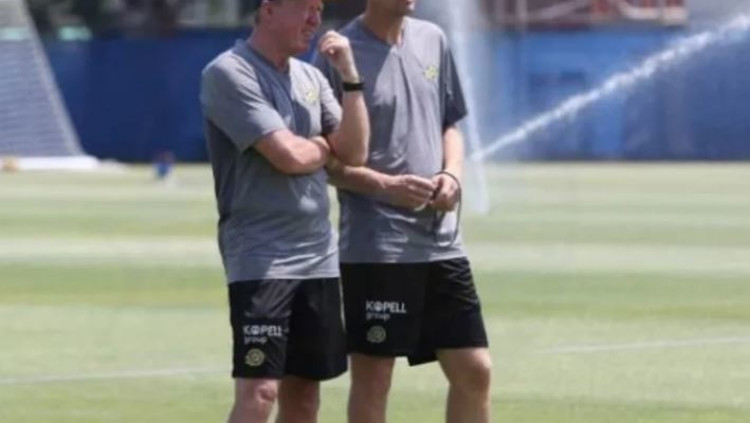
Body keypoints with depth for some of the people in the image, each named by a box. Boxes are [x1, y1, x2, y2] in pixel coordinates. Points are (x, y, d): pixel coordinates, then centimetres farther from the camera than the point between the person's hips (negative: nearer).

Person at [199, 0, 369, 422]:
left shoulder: (311, 78, 14)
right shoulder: (230, 73, -10)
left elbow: (355, 152, 5)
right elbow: (289, 155, -18)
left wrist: (350, 75, -2)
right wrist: (326, 147, 3)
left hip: (319, 256, 7)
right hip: (260, 257, -7)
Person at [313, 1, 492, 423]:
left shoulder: (433, 41, 11)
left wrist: (452, 173, 0)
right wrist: (386, 186, -21)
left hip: (442, 241, 6)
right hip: (374, 245, -6)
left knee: (475, 371, 7)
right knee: (372, 377, 0)